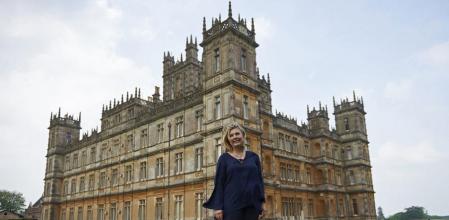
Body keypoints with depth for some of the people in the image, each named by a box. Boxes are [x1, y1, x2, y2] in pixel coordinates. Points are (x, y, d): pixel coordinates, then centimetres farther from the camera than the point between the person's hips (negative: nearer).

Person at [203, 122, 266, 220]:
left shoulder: (253, 157, 11)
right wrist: (218, 207, -8)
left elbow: (260, 180, 11)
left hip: (252, 204, 3)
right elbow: (218, 183, 0)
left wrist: (262, 202, 3)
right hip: (232, 205, -2)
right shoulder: (224, 158, 5)